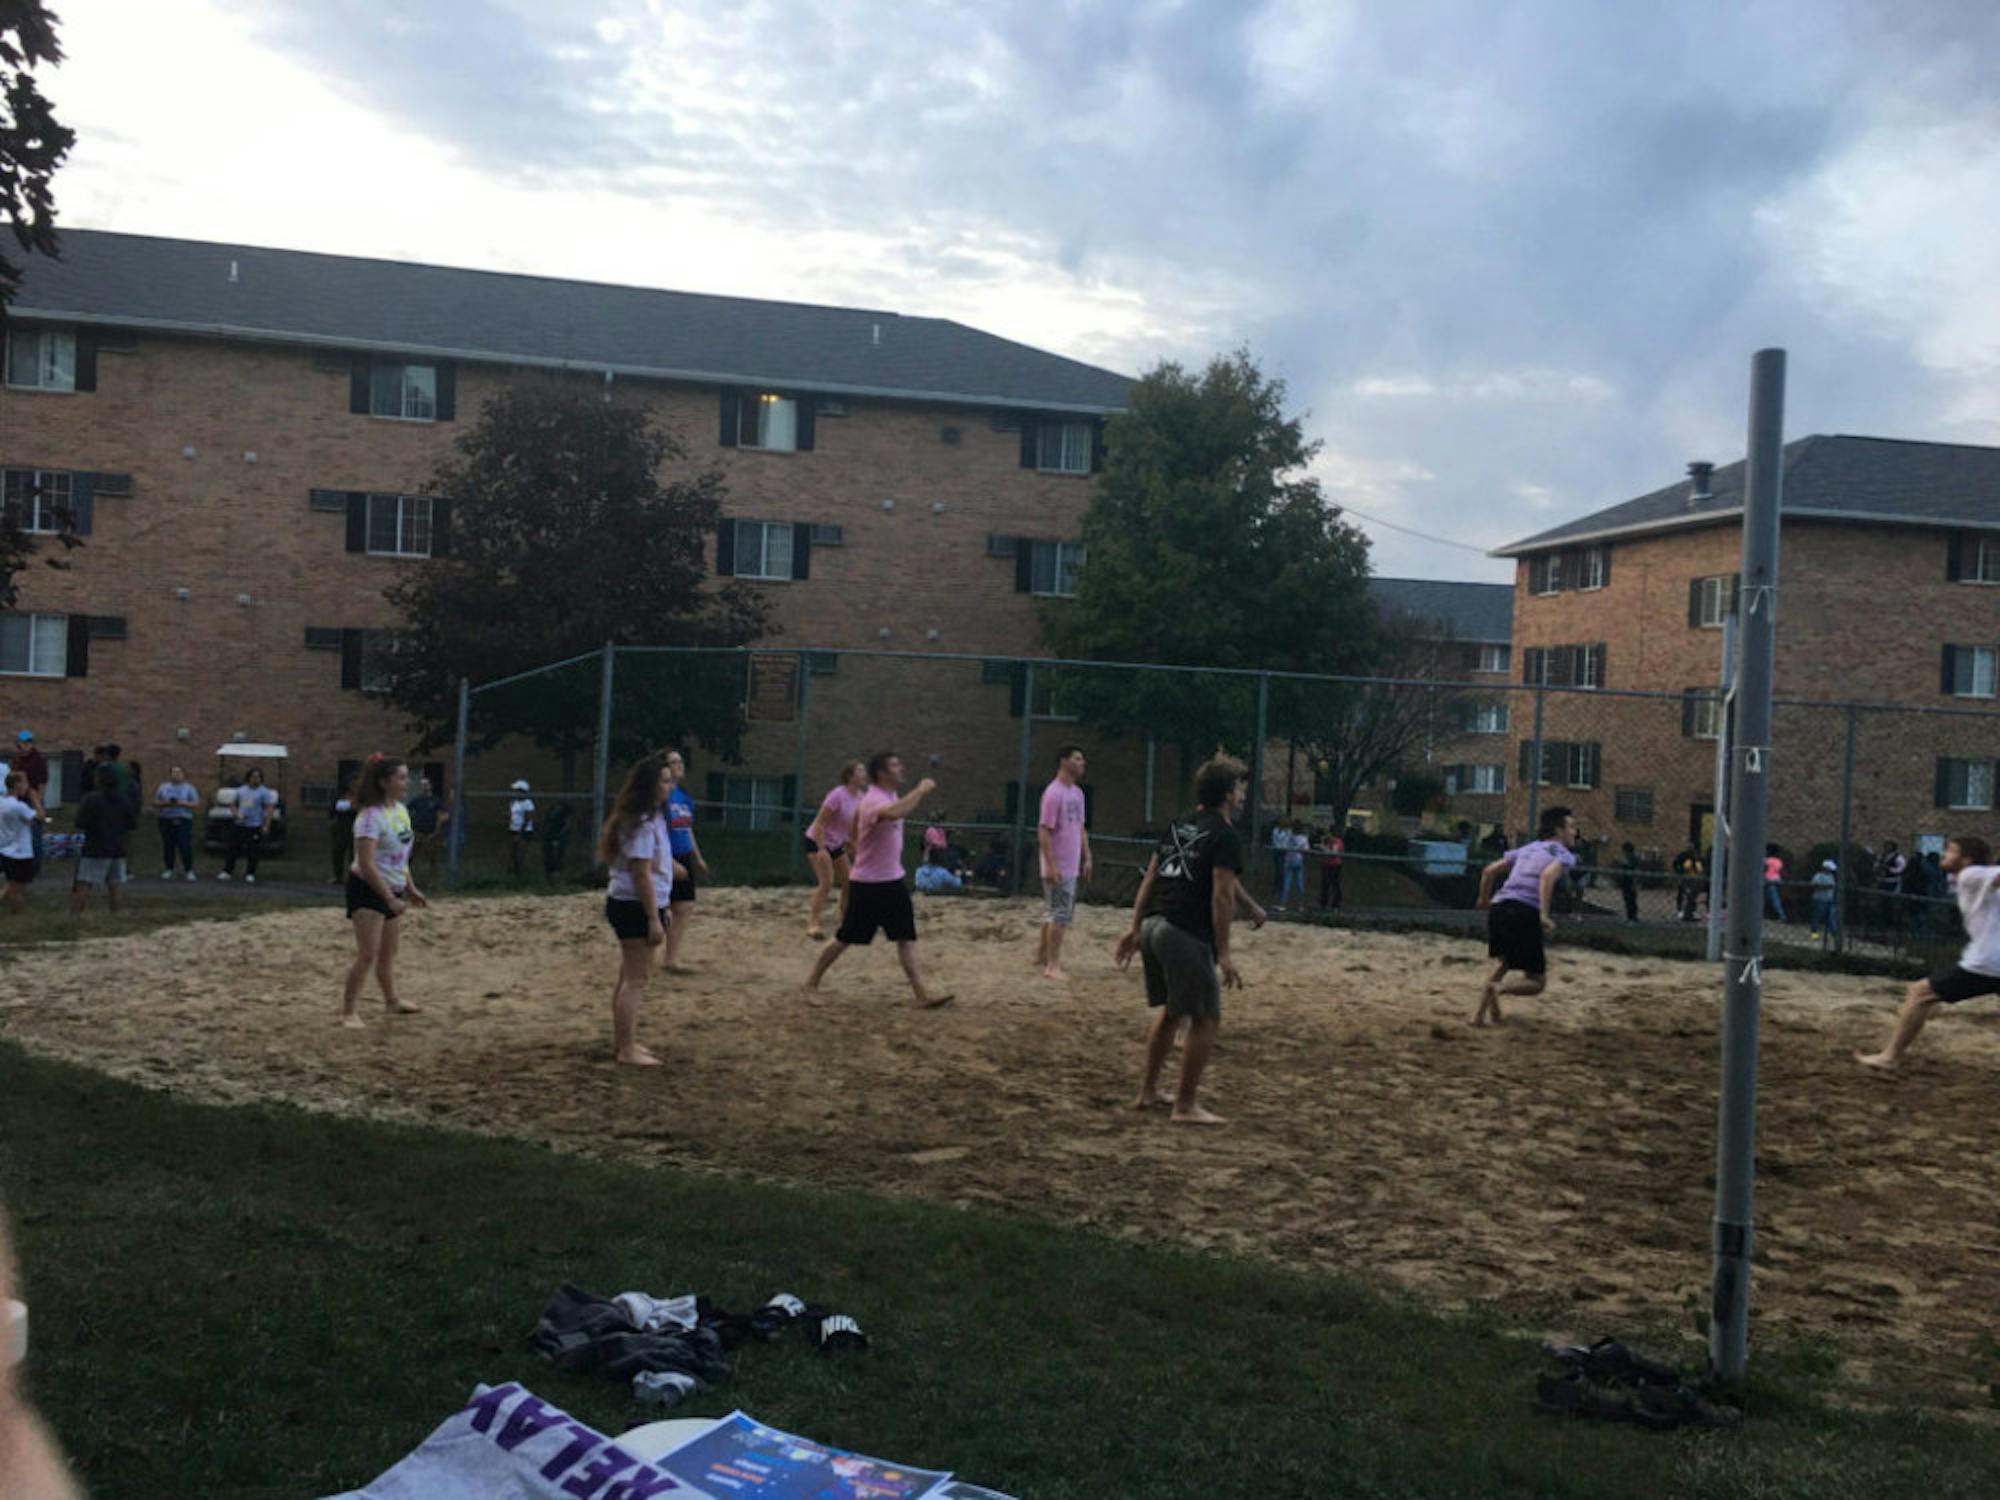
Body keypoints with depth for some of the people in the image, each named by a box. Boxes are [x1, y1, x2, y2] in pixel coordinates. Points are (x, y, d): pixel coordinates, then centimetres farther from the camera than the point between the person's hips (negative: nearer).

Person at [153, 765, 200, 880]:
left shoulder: (189, 788, 6)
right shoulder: (163, 787, 13)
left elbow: (197, 805, 1)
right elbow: (155, 802, 11)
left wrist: (183, 803, -13)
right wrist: (165, 803, -8)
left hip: (183, 820, -3)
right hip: (166, 820, 3)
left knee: (185, 847, -10)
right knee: (168, 846, 1)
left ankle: (189, 871, -5)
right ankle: (168, 869, 11)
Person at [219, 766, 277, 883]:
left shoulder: (264, 792, -4)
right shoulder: (241, 790, 13)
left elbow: (270, 809, -11)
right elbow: (234, 806, 21)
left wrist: (266, 826, -19)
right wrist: (236, 814, -1)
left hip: (255, 827, -4)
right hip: (239, 826, 4)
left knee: (252, 852, -3)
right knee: (232, 849, 3)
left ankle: (250, 874, 6)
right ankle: (227, 872, 9)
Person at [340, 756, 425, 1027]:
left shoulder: (401, 810, 6)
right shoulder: (371, 816, -21)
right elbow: (366, 864, -26)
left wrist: (410, 889, 16)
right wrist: (391, 899, -26)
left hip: (391, 890, 8)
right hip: (367, 890, -8)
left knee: (389, 952, 21)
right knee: (368, 954, -12)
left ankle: (392, 1000, 37)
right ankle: (349, 1011, -5)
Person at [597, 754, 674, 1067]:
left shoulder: (651, 818, 13)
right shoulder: (642, 824, -19)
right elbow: (642, 874, -22)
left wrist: (663, 907, 23)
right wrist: (654, 919, -21)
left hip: (629, 904, 11)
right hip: (635, 907, -11)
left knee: (630, 976, 17)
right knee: (635, 979, -6)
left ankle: (622, 1042, 26)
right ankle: (627, 1049, -1)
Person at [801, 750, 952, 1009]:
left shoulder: (889, 796, 9)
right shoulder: (875, 800, -22)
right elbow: (894, 813, -47)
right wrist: (921, 790, -37)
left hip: (892, 880, 9)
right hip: (867, 883, -8)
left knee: (906, 937, 1)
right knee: (846, 938, 2)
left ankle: (922, 993, -1)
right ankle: (812, 983, 18)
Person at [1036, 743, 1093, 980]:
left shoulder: (1077, 793, 12)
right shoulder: (1054, 793, -16)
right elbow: (1043, 831, -18)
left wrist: (1087, 857, 16)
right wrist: (1050, 865, -21)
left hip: (1072, 866, 9)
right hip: (1058, 868, -9)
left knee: (1053, 912, 17)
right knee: (1061, 915, -8)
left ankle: (1042, 954, 29)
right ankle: (1052, 966, -4)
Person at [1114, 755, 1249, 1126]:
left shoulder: (1180, 826, 17)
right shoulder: (1226, 836, -7)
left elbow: (1150, 878, 16)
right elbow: (1221, 896, -14)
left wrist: (1135, 927, 19)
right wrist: (1224, 953, -14)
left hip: (1152, 925, 9)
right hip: (1186, 935, -9)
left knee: (1170, 1010, 23)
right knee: (1206, 1019, 0)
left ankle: (1149, 1090, 29)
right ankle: (1186, 1106, 1)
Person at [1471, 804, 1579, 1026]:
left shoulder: (1527, 849, 26)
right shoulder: (1564, 854, 7)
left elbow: (1489, 871, 24)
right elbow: (1548, 875, -16)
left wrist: (1484, 899, 41)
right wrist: (1544, 914, -23)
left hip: (1498, 906, 7)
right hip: (1525, 912, -7)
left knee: (1503, 962, 32)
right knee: (1537, 982, 4)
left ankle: (1480, 1013, 22)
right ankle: (1499, 989, -24)